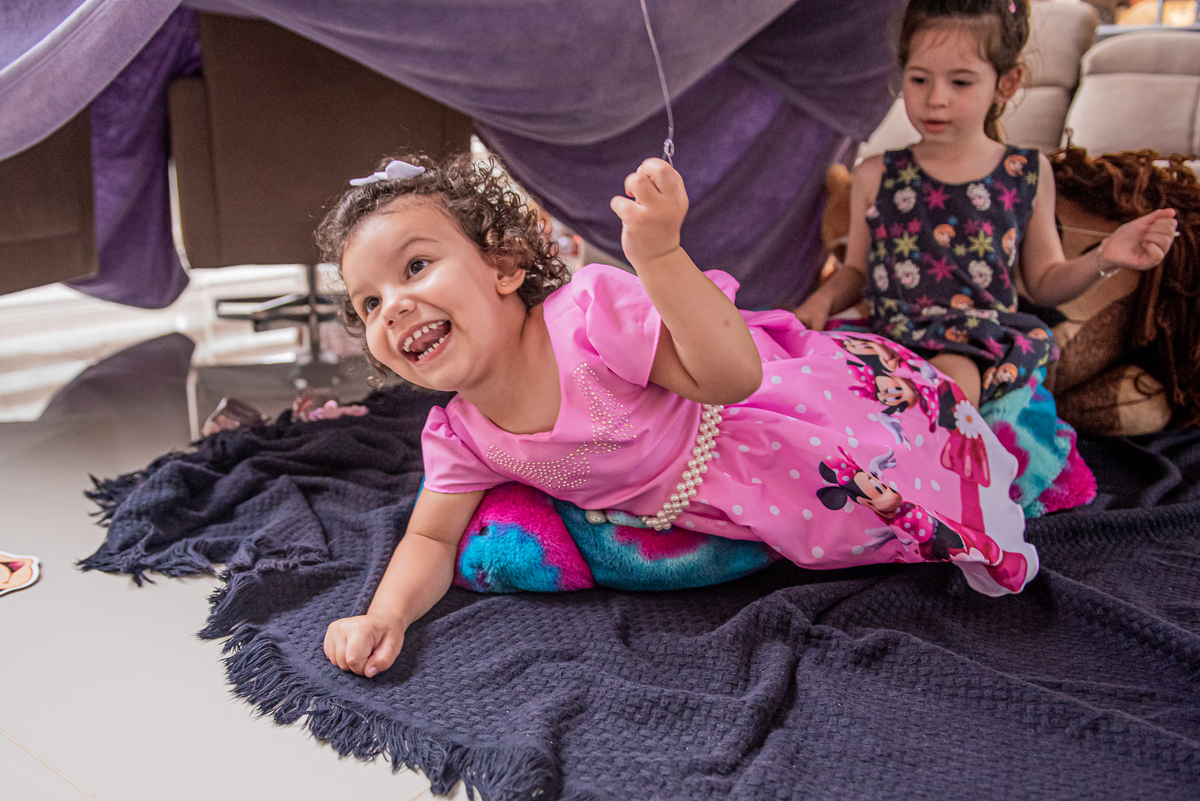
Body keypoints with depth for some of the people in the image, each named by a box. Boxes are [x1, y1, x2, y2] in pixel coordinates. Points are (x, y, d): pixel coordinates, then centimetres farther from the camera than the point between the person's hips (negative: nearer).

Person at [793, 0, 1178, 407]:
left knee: (950, 377, -36)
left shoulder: (1027, 174, 9)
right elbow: (856, 271, 19)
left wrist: (1104, 258, 0)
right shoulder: (875, 176, 9)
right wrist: (822, 301, -1)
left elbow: (1043, 283, 17)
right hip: (889, 340, 2)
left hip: (979, 346, -2)